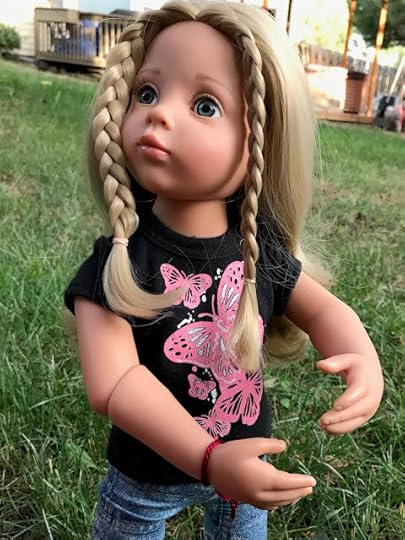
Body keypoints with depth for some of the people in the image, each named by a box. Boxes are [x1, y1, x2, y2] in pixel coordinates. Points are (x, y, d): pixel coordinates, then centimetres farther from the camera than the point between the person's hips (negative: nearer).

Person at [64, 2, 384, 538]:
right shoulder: (119, 261, -27)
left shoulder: (259, 246, -16)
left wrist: (363, 360, -25)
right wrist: (209, 457, -40)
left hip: (245, 463, 3)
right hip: (147, 476, -3)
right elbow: (112, 383, -33)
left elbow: (322, 309, -4)